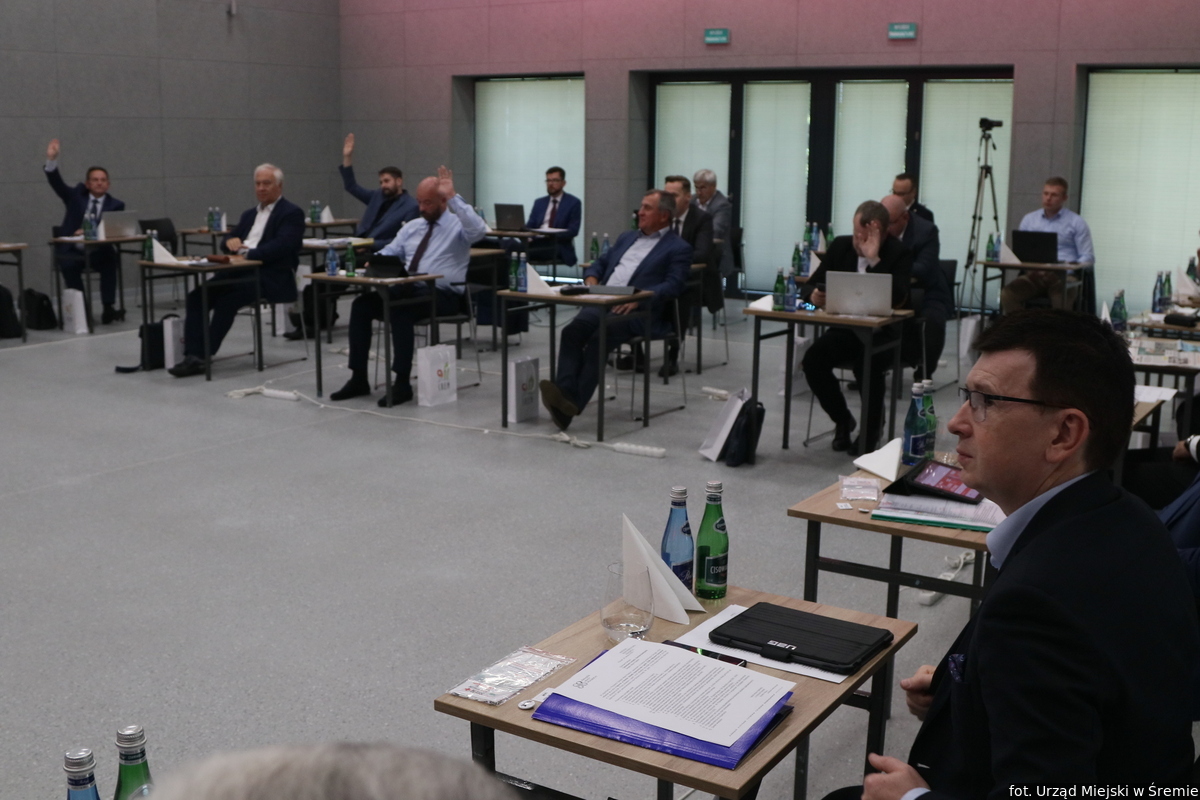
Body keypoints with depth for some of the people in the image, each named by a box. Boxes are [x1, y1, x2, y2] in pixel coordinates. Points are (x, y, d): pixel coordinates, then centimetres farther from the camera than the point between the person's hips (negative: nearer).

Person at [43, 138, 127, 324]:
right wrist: (52, 159, -20)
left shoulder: (116, 205, 3)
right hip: (73, 251, 1)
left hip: (99, 252, -1)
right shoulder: (77, 195, 8)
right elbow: (57, 183, -4)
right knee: (68, 265, -32)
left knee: (110, 260, -34)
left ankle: (108, 308, -31)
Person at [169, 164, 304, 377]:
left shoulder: (292, 213, 0)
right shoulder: (250, 214, 25)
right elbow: (227, 241, 23)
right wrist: (230, 241, -3)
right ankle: (192, 355, -21)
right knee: (197, 297, -14)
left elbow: (282, 246, -15)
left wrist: (248, 253, -23)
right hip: (240, 272, 8)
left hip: (271, 277, -8)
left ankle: (202, 356, -23)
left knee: (226, 300, -30)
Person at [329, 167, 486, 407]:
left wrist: (453, 197, -25)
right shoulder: (412, 227, 19)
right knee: (361, 304, -14)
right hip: (407, 290, 7)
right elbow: (389, 252, 18)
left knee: (400, 309, -35)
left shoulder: (457, 225, -2)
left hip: (442, 295, -7)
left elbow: (479, 230, -25)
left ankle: (402, 383, -27)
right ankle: (358, 379, -9)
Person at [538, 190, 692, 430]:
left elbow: (673, 285, -7)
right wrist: (591, 279, 6)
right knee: (572, 331, -26)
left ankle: (573, 403, -36)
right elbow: (600, 263, 30)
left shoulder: (678, 248, 7)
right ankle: (564, 393, -39)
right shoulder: (627, 237, 29)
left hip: (639, 311, -6)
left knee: (598, 338, -33)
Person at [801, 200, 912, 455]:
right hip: (844, 329, 5)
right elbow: (812, 284, 8)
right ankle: (842, 419, 4)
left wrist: (874, 259, -30)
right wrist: (813, 295, -17)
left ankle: (871, 430, -6)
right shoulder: (841, 246, 5)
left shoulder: (899, 253, -9)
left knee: (867, 363, -34)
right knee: (812, 360, -22)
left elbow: (898, 298, -26)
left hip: (883, 333, -4)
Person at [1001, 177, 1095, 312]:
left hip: (1062, 276, -3)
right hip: (1034, 274, 3)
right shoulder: (1028, 219, 18)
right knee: (1007, 294, -28)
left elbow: (1088, 257, 5)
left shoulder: (1077, 223, 8)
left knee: (1061, 299, -38)